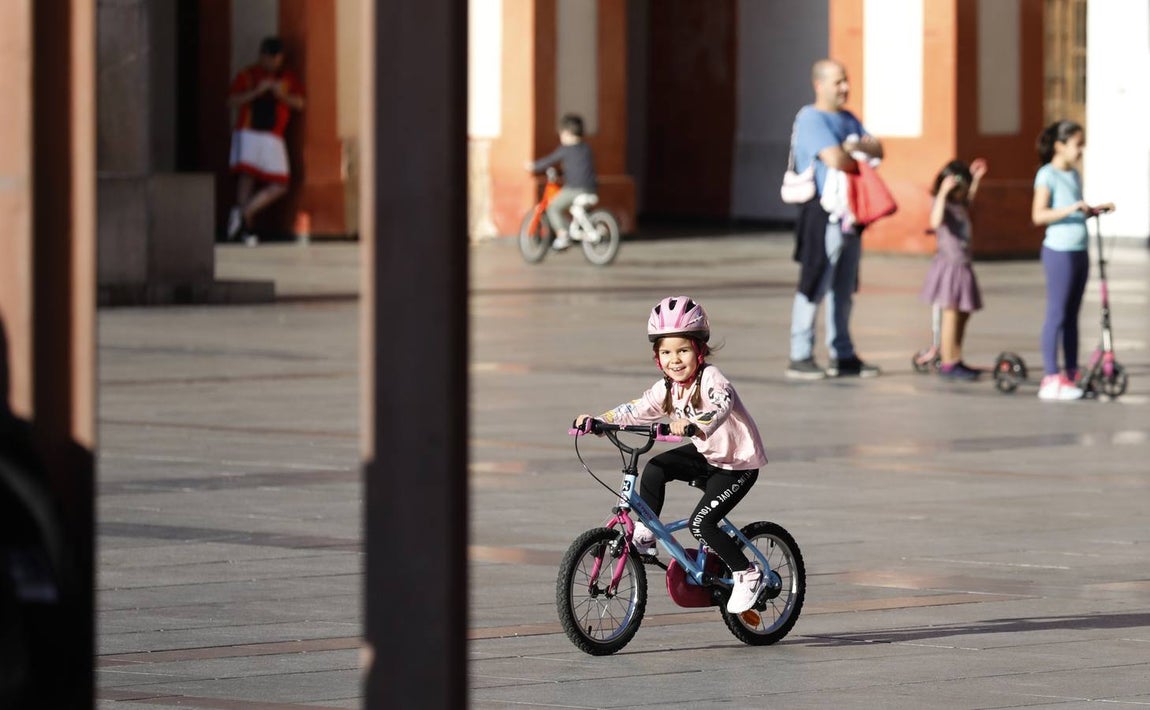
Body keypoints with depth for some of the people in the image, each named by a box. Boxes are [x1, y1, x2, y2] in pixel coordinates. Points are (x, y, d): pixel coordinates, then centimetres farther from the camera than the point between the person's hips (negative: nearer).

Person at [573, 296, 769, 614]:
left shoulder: (711, 379, -25)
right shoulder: (667, 388, -2)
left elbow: (720, 404, -45)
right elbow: (636, 411, -3)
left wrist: (693, 422, -64)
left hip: (739, 462, -8)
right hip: (706, 453, 8)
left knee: (701, 523, -17)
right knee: (655, 469, -12)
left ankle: (748, 575, -2)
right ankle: (646, 532, 4)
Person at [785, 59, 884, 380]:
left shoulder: (847, 119, 18)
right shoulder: (812, 119, -10)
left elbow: (877, 150, 10)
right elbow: (834, 159, -22)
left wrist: (853, 147, -10)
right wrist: (859, 156, -2)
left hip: (848, 216, 9)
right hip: (822, 215, -9)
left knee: (844, 290, 12)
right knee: (814, 287, -9)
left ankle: (843, 357, 18)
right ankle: (800, 358, -7)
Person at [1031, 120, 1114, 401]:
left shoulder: (1074, 175, 15)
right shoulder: (1048, 175, -10)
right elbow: (1039, 215, -19)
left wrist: (1096, 210, 8)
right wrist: (1070, 209, -27)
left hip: (1079, 251, 8)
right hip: (1059, 251, -8)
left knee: (1072, 316, 11)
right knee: (1056, 315, -7)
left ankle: (1071, 376, 15)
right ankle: (1051, 379, -6)